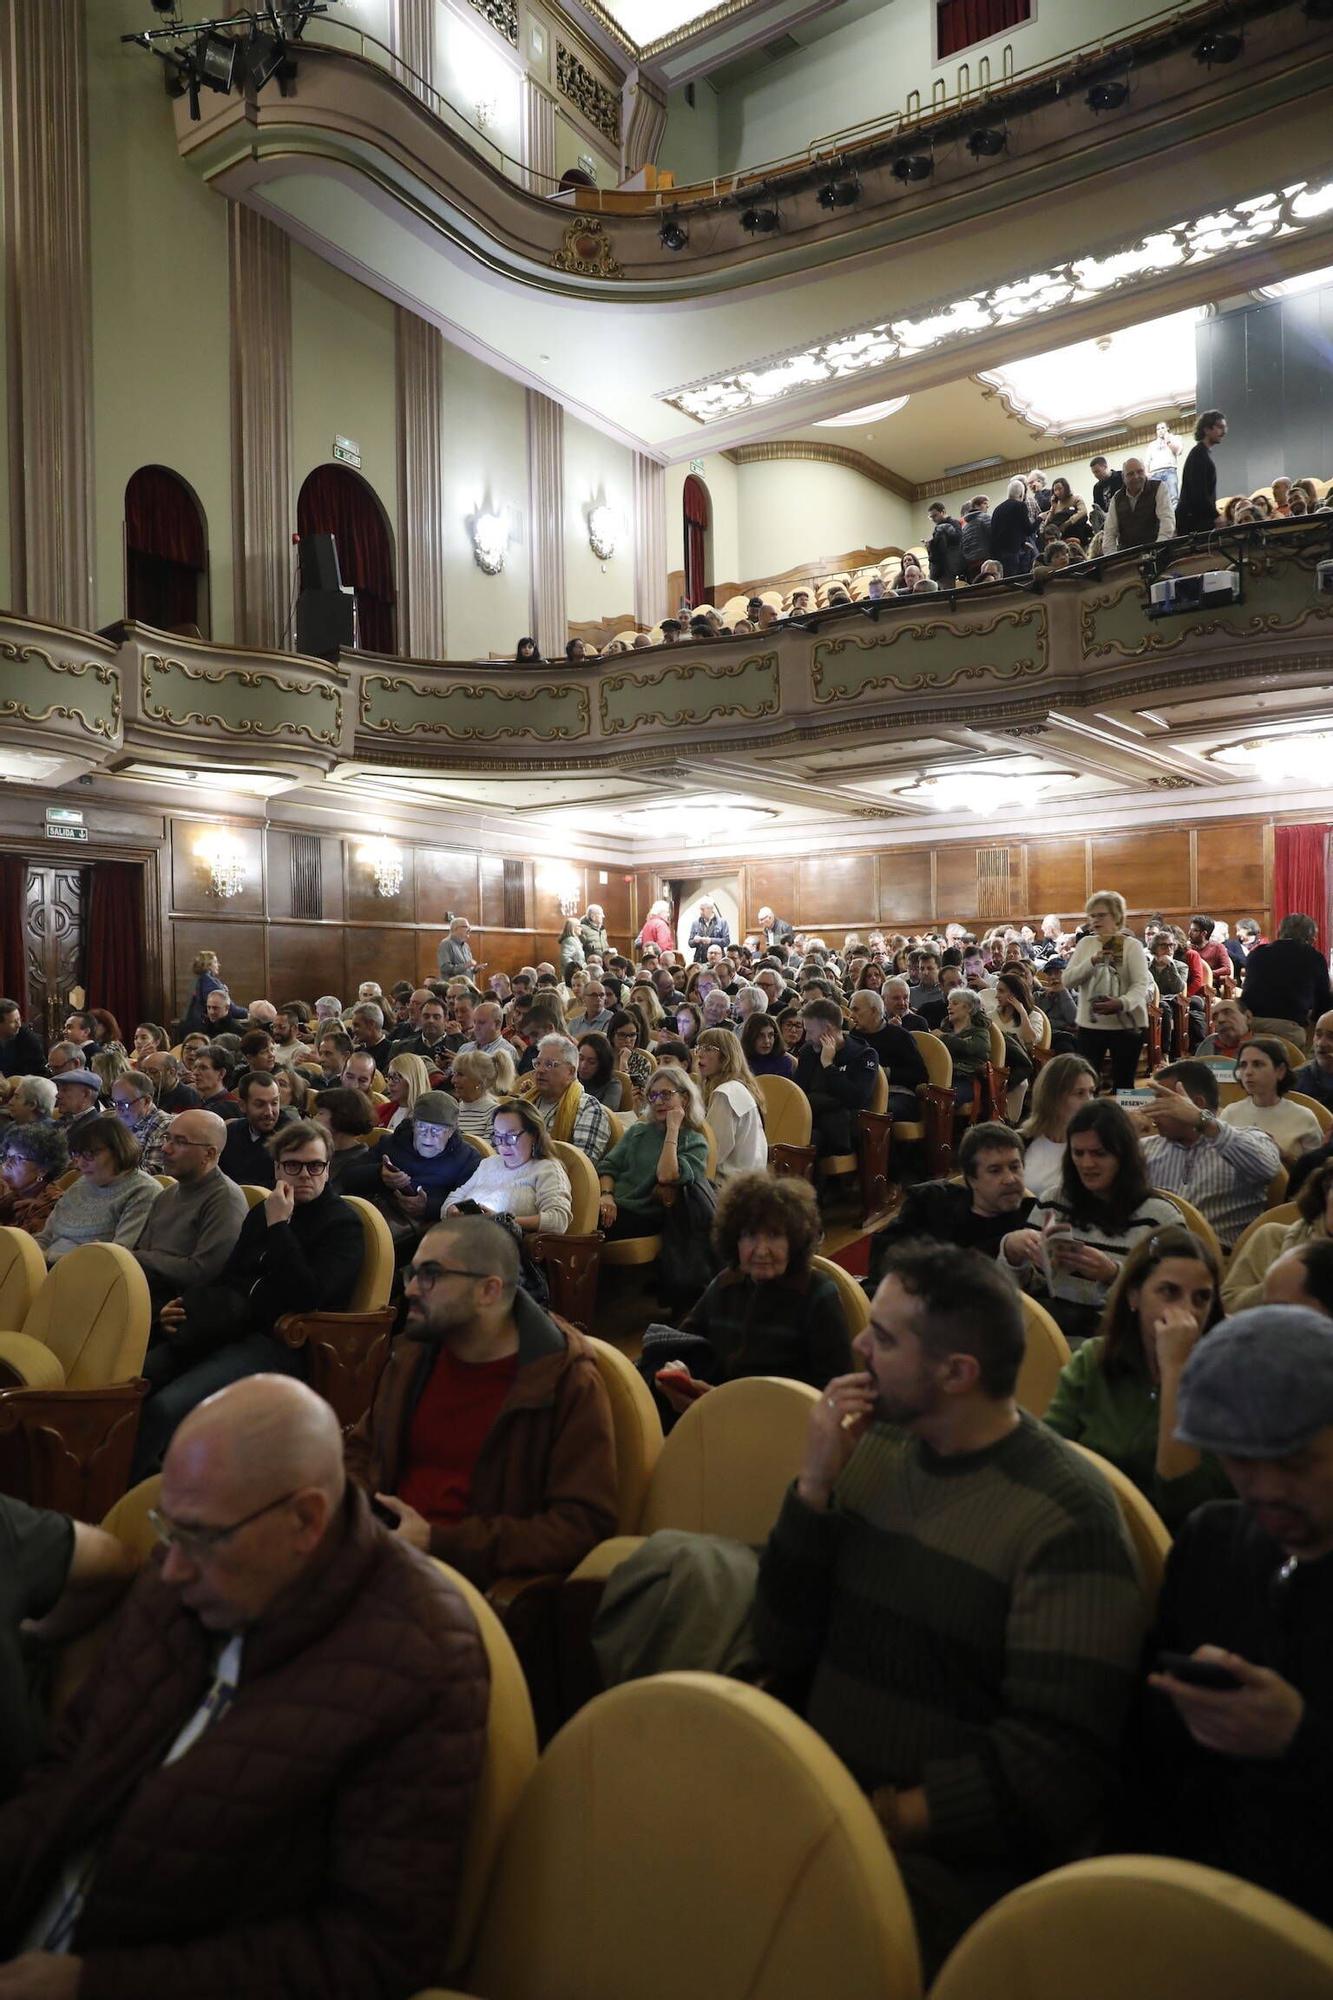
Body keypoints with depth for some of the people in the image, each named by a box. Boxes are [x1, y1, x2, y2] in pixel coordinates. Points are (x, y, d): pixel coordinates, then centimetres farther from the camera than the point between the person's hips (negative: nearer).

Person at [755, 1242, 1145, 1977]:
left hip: (950, 1852, -5)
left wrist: (893, 1816, -17)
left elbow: (1060, 1760, -15)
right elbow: (785, 1651, 2)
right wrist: (814, 1485, -11)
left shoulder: (1065, 1518, -14)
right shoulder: (877, 1448, 2)